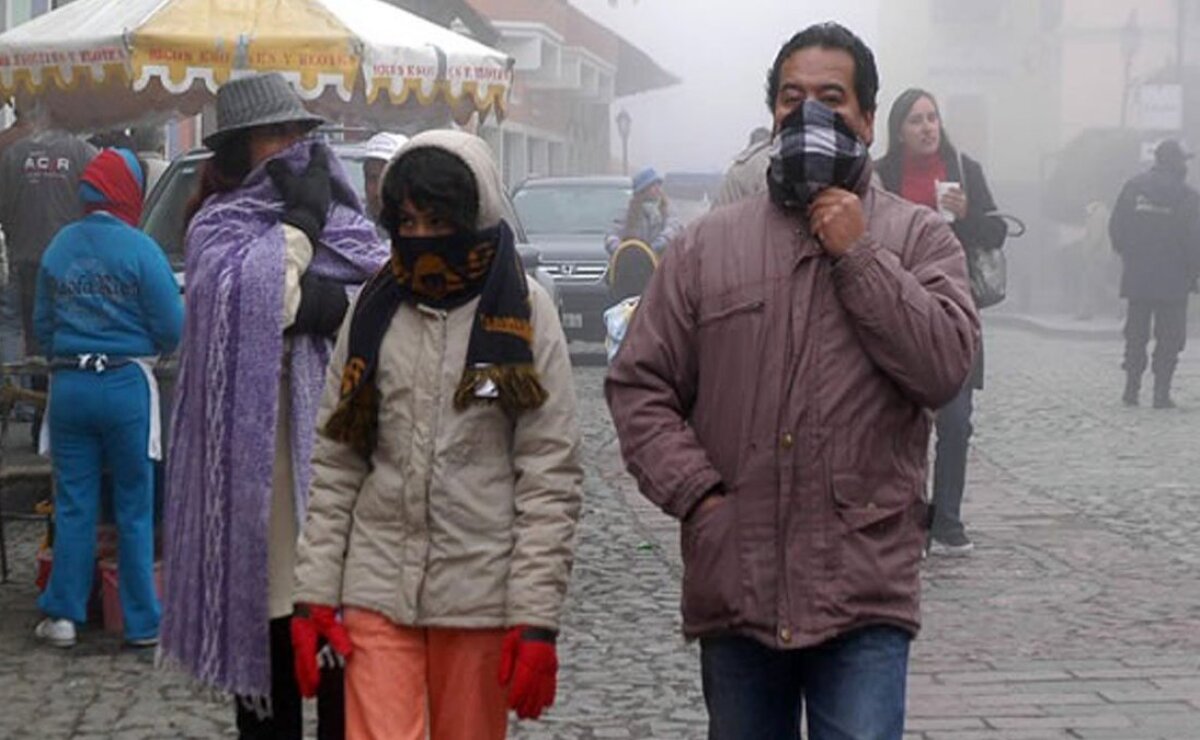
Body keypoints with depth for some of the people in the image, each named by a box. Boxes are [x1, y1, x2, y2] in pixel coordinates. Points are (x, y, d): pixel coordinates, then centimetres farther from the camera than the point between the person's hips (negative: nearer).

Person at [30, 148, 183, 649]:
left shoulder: (58, 248, 5)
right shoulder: (139, 249, -11)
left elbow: (41, 325, 12)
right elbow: (172, 327, -10)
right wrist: (154, 350, 11)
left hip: (68, 386, 4)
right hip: (126, 383, -4)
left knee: (73, 505, 11)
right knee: (135, 508, 5)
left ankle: (63, 613, 13)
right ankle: (143, 622, 10)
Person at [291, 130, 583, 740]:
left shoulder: (524, 312, -2)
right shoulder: (374, 311, 8)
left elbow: (551, 478, -5)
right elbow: (334, 462, 10)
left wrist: (537, 619, -10)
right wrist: (315, 591, 3)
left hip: (480, 593, -2)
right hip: (377, 586, 2)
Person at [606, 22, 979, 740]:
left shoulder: (918, 237, 5)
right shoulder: (708, 244, 9)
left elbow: (945, 366, -11)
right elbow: (639, 383, 7)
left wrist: (858, 254, -11)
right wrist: (697, 492, -5)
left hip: (863, 597, -3)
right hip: (734, 588, 3)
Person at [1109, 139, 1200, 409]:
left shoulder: (1133, 187, 3)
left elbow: (1116, 227, 4)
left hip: (1137, 276, 4)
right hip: (1173, 280, -4)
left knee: (1136, 334, 12)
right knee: (1169, 336, 3)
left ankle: (1131, 389, 11)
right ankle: (1161, 392, -1)